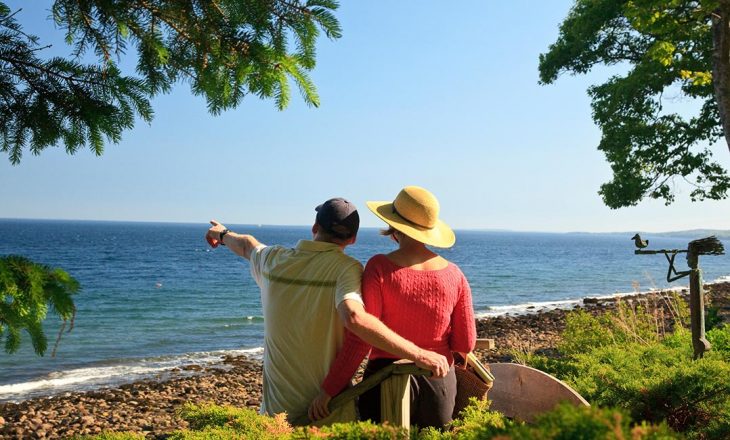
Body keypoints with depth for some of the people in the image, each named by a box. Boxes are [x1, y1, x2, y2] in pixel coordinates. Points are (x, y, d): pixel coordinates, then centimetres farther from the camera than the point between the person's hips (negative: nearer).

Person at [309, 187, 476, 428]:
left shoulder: (380, 268, -14)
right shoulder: (453, 274, -4)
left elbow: (360, 338, -17)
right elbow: (465, 344, 1)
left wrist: (328, 390, -10)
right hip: (440, 384, 3)